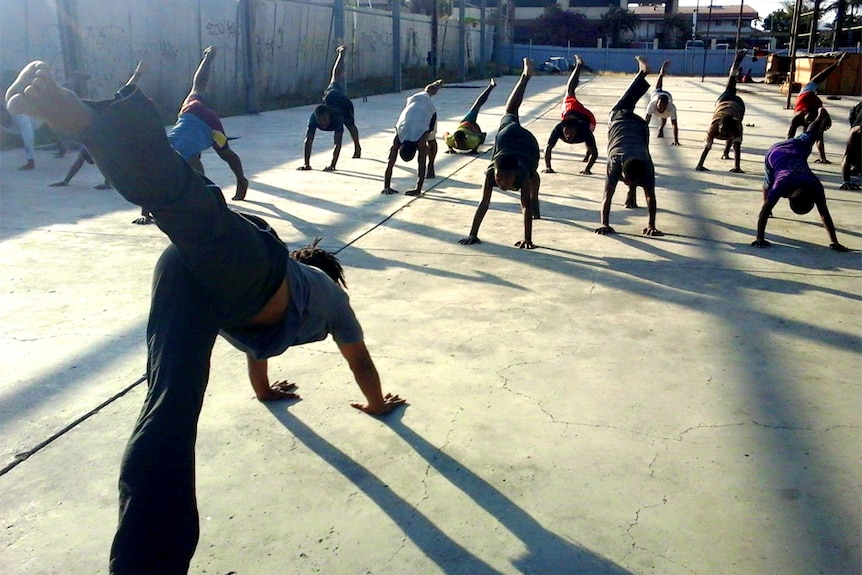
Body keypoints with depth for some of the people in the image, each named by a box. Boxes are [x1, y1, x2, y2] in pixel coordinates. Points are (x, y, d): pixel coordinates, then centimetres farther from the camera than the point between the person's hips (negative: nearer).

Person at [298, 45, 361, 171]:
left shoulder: (337, 118, -48)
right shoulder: (314, 118, -43)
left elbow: (338, 143, -52)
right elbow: (308, 141, -47)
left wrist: (333, 165, -60)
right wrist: (306, 163, -55)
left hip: (344, 102, -3)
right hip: (329, 96, 4)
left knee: (351, 126, 22)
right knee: (336, 78, 33)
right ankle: (340, 54, 61)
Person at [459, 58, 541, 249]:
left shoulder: (522, 174, -45)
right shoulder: (491, 172, -42)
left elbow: (526, 206, -46)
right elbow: (483, 204, -44)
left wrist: (527, 238, -51)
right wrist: (472, 234, -48)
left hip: (528, 141, -2)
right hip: (507, 134, 3)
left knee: (532, 174, 26)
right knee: (510, 113, 33)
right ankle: (526, 74, 55)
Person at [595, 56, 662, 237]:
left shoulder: (646, 167, -39)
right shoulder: (616, 162, -42)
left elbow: (650, 197, -37)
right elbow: (607, 195, -45)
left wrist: (651, 225, -41)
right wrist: (605, 223, -50)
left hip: (640, 126, 0)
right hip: (618, 119, 0)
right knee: (626, 105, 29)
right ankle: (642, 72, 47)